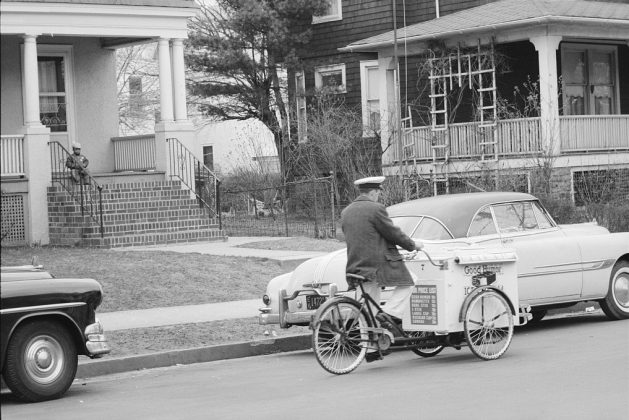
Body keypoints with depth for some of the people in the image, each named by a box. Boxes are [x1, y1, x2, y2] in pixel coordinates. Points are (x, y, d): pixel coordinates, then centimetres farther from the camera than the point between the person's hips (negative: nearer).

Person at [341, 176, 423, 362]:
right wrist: (412, 245, 8)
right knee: (406, 284, 13)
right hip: (380, 263, -7)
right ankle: (389, 315, -6)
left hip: (357, 266, 7)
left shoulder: (346, 212, 13)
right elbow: (393, 233, -8)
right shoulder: (375, 209, -10)